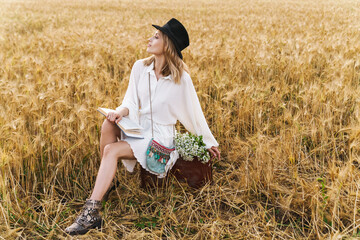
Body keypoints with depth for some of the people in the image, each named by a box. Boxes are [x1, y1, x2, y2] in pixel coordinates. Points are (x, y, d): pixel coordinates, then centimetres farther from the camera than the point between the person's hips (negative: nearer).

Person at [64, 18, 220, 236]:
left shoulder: (181, 79, -12)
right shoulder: (140, 67, 1)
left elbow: (194, 113, -2)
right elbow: (132, 101, 1)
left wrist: (209, 143, 6)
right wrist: (122, 111, -23)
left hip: (160, 137, -5)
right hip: (139, 128, 5)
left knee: (111, 150, -26)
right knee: (109, 123, -28)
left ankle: (92, 213, -24)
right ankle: (107, 181, -12)